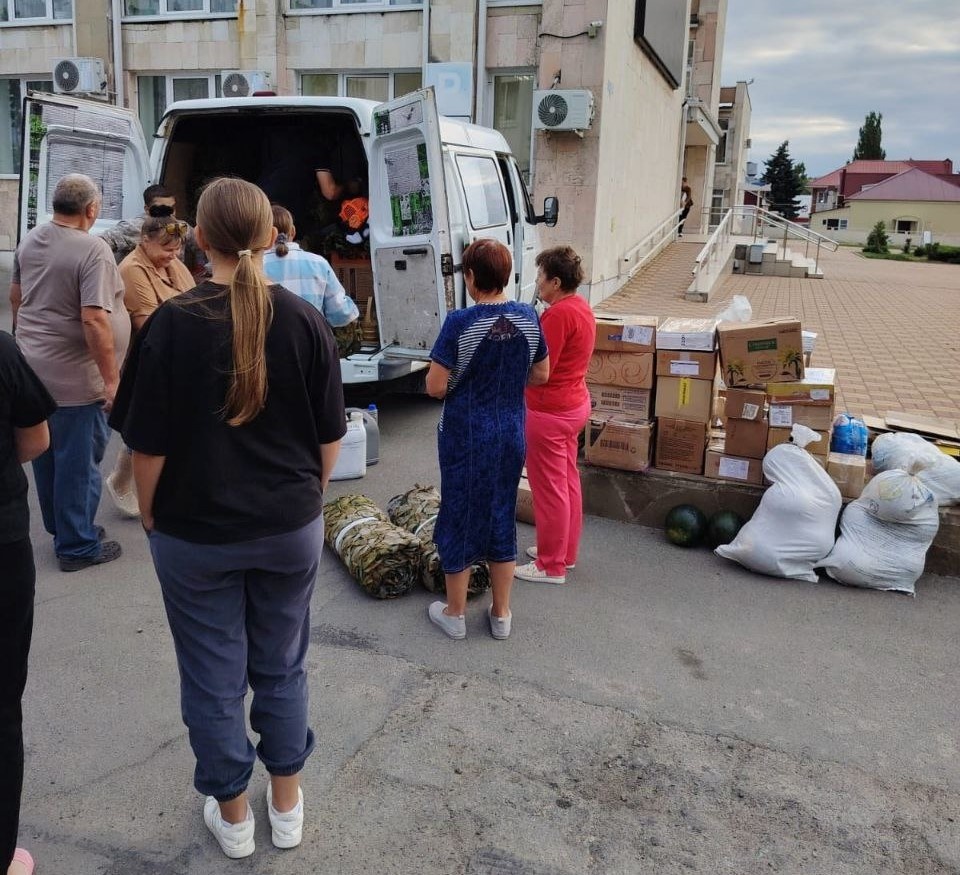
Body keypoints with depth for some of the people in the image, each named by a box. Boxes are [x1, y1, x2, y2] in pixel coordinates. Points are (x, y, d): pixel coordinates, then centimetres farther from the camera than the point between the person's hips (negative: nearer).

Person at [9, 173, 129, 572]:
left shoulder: (29, 241, 6)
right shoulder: (93, 250, -20)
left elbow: (15, 296, 18)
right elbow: (94, 319, -26)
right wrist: (111, 378, -21)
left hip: (33, 368, 8)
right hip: (75, 378, -8)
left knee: (46, 454, 20)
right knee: (79, 461, 5)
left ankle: (59, 527, 38)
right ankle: (77, 546, 17)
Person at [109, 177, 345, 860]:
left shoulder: (172, 323, -15)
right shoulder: (305, 321, -8)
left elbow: (149, 445, -11)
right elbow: (330, 435, 0)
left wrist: (150, 515, 6)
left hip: (195, 532, -2)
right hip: (291, 528, 3)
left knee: (213, 675, 15)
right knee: (282, 666, 19)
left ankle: (232, 813, 33)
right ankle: (287, 802, 35)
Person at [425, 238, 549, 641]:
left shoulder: (460, 323, -18)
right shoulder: (528, 317, -3)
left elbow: (435, 387, -17)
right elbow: (541, 375, 7)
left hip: (466, 435, -4)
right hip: (511, 432, 5)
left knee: (460, 517, 10)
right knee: (502, 516, 16)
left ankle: (454, 613, 24)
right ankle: (501, 614, 27)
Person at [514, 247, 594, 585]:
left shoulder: (559, 314, -23)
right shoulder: (579, 306, 8)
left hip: (549, 413, -10)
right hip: (574, 404, 10)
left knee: (549, 489, 1)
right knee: (567, 481, 18)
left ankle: (552, 566, 12)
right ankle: (565, 551, 32)